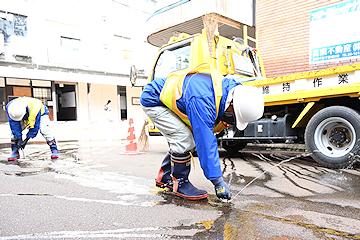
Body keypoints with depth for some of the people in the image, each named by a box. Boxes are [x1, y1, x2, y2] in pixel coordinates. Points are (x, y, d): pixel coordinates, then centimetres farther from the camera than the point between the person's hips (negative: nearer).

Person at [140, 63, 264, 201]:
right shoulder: (202, 100, -38)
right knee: (184, 139, -20)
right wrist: (218, 182, -30)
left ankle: (164, 177, 22)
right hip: (153, 101, -9)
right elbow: (206, 143, -36)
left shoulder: (225, 86, -8)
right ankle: (180, 184, -1)